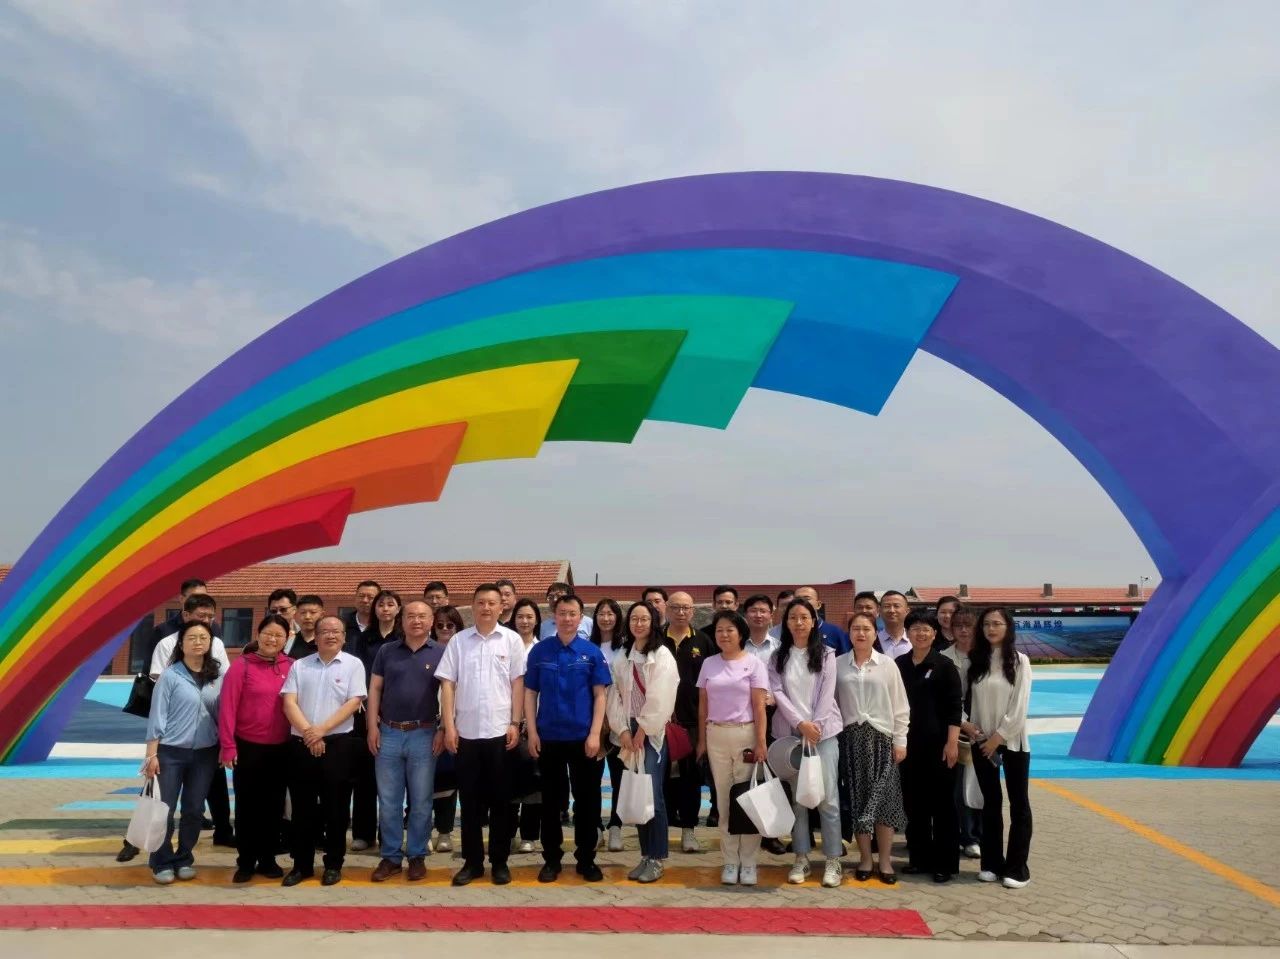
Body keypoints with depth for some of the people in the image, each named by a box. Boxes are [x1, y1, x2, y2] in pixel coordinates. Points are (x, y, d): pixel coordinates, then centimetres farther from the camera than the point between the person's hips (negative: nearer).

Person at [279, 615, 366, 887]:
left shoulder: (353, 664, 1)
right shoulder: (299, 665, 8)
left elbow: (354, 702, -7)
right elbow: (289, 702, 0)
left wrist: (321, 730, -13)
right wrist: (308, 733, -12)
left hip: (337, 743, -2)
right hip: (301, 744, 2)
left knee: (336, 806, 4)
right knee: (303, 807, 9)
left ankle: (333, 864, 16)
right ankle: (302, 864, 21)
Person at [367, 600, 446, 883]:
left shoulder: (441, 653, 0)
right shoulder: (386, 651, 6)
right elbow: (375, 689, 7)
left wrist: (443, 731, -7)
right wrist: (372, 726, -1)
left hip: (424, 734, -2)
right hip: (389, 733, 2)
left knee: (421, 801, 6)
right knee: (388, 800, 8)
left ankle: (417, 856, 19)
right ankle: (390, 856, 20)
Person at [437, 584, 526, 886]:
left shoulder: (511, 640, 1)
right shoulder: (458, 640, 3)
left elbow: (517, 683, 1)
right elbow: (447, 684, 3)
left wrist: (515, 723, -5)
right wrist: (449, 726, -3)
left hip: (500, 731, -1)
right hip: (466, 732, 1)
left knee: (500, 799, 7)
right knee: (470, 799, 9)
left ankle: (499, 862, 17)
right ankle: (472, 861, 20)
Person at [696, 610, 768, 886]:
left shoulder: (754, 664, -2)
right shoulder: (708, 664, 7)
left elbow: (759, 706, -5)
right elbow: (703, 705, 10)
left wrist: (760, 742, -10)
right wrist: (701, 740, 8)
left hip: (745, 734, -3)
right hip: (716, 735, 3)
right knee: (724, 799, 7)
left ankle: (748, 862, 10)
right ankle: (730, 861, 15)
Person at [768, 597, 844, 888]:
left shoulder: (825, 654, 4)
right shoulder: (778, 656, 6)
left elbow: (827, 693, -2)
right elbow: (777, 692, -2)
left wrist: (815, 726, -11)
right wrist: (801, 723, -12)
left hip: (823, 731, -1)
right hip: (789, 732, 1)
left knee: (827, 796, -4)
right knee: (796, 795, 4)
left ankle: (833, 860, 5)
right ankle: (801, 858, 13)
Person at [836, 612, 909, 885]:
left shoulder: (888, 664, 1)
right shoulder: (837, 664, 3)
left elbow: (900, 706, 3)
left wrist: (900, 741, 0)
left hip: (881, 737, 0)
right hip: (851, 738, 1)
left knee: (884, 799, 0)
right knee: (857, 799, 4)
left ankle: (885, 860, 12)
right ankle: (865, 858, 16)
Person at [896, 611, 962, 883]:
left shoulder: (945, 665, -3)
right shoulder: (898, 665, 6)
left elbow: (955, 707, -6)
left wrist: (952, 741, -13)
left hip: (938, 743, -3)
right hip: (908, 743, 4)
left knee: (941, 802, 3)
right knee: (913, 802, 9)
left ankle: (945, 863, 13)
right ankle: (919, 858, 21)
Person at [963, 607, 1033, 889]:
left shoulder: (1019, 661, -4)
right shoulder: (974, 661, 5)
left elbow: (1020, 706, -9)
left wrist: (999, 736, -12)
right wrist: (964, 723, -8)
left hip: (1012, 740, -3)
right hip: (981, 740, 3)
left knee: (1018, 803, 3)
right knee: (991, 802, 9)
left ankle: (1017, 867, 10)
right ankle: (992, 863, 17)